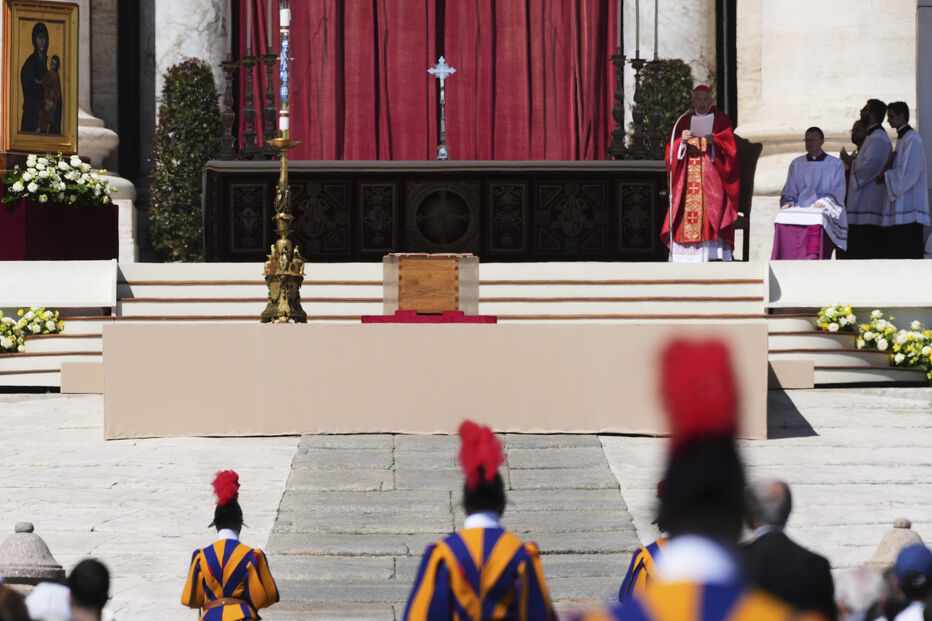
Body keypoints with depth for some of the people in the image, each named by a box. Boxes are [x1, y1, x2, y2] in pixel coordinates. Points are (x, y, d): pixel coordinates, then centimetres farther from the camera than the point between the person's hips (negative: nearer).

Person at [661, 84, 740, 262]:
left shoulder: (721, 120, 9)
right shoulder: (683, 121, 16)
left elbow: (729, 146, -3)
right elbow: (671, 151, 8)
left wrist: (713, 141, -23)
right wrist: (682, 141, -13)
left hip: (712, 178, -2)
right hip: (687, 180, 2)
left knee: (712, 214, -15)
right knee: (686, 219, -8)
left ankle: (714, 256, -19)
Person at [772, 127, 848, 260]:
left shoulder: (835, 164, 12)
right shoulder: (796, 164, 22)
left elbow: (838, 193, 4)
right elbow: (789, 192, 18)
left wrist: (824, 202, -15)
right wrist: (788, 203, -4)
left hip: (824, 211, -2)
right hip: (799, 211, 2)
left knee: (817, 220, -38)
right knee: (783, 219, -31)